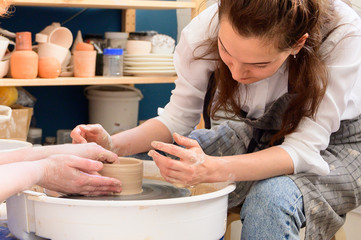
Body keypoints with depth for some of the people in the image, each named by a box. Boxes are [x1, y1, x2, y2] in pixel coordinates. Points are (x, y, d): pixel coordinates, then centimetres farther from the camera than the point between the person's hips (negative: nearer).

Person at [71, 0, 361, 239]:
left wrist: (213, 169, -48)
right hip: (253, 135, 4)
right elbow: (178, 118, -10)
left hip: (332, 144, -3)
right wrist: (114, 145, -29)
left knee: (272, 197, -35)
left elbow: (304, 149, -32)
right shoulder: (206, 29, -24)